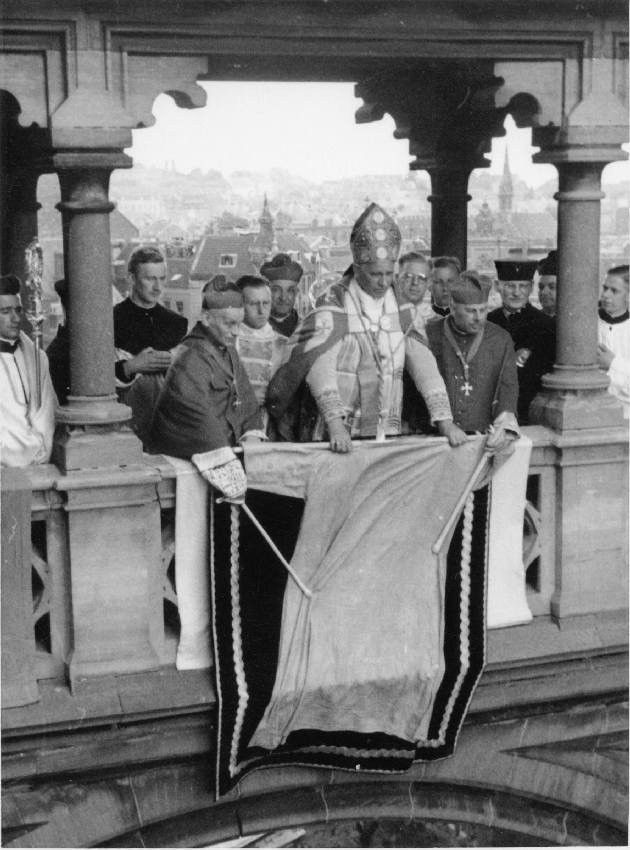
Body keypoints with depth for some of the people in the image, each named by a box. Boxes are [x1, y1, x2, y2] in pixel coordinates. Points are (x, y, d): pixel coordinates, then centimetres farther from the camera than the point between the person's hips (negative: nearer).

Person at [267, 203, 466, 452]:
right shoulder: (335, 305, -3)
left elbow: (423, 362, 6)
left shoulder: (399, 307, 11)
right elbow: (319, 365, -16)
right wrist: (335, 423, -29)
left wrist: (445, 420, -5)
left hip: (388, 434, 4)